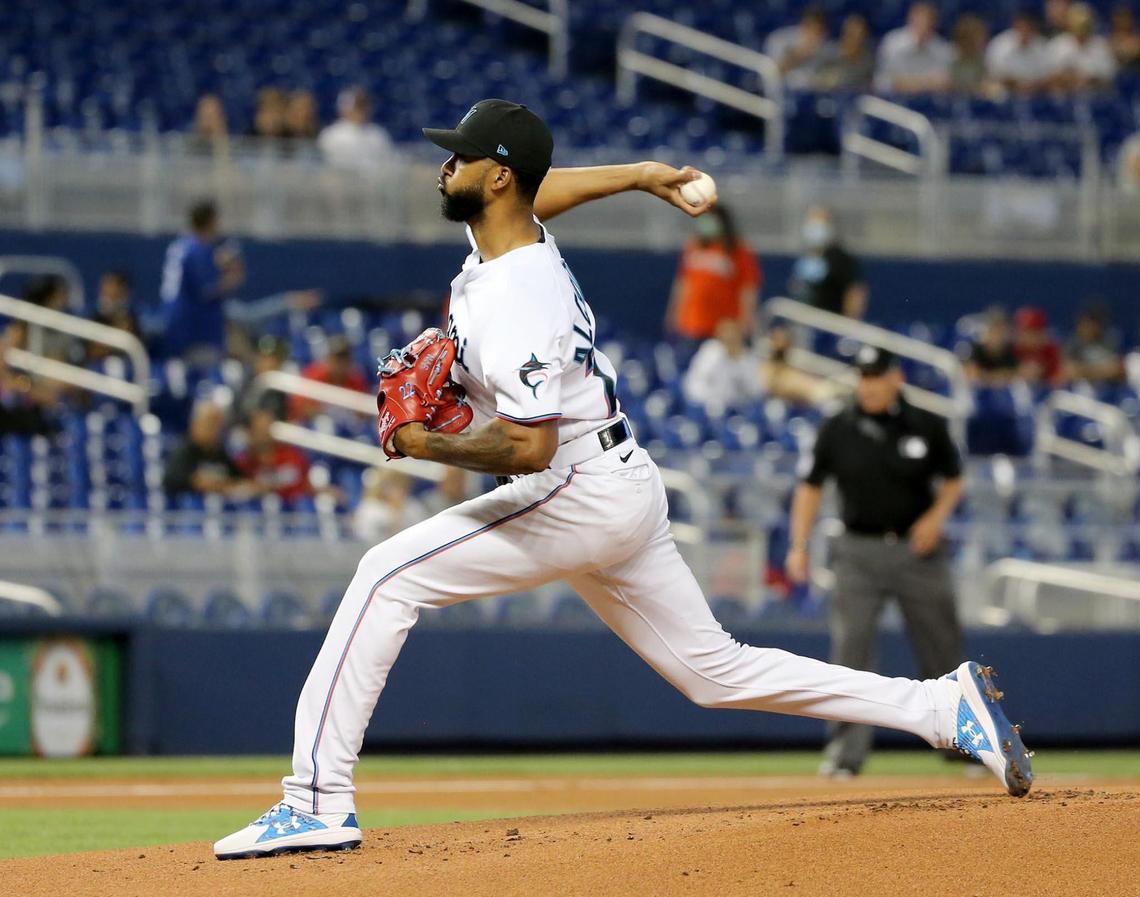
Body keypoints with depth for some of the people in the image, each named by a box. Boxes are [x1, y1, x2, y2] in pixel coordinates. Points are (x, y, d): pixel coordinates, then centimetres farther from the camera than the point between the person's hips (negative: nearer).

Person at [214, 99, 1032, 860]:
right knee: (719, 672, 14)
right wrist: (641, 174, 31)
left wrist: (426, 446, -18)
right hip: (623, 491, 11)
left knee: (388, 576, -13)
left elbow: (529, 449, -30)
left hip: (580, 498, -11)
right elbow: (546, 189, 29)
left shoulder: (510, 305, -24)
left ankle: (320, 803, -18)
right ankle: (948, 707, 12)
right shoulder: (518, 225, 4)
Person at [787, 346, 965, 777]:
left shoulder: (927, 426, -1)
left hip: (917, 551, 0)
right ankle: (846, 749, -8)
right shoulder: (838, 429, -1)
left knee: (942, 649, 6)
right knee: (850, 647, -10)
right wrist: (799, 545, -3)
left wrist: (937, 515, -8)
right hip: (859, 551, 0)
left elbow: (953, 479, 11)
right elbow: (811, 486, 5)